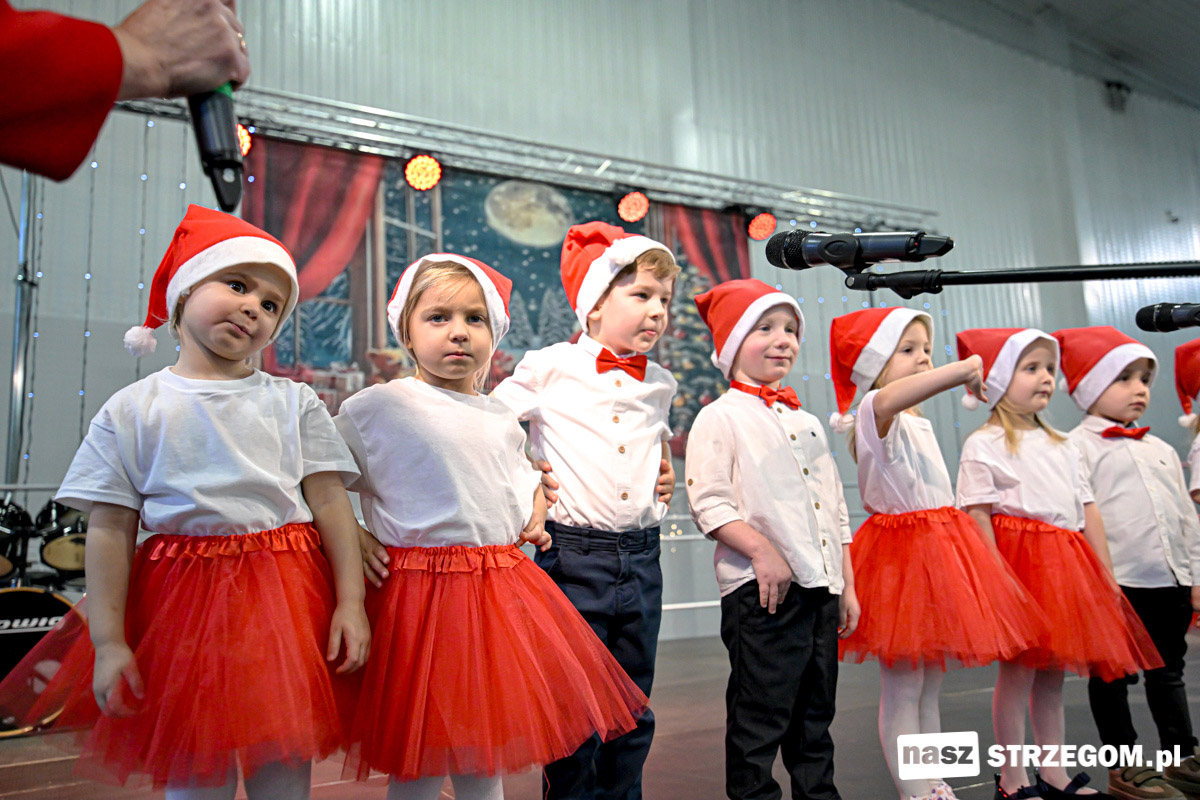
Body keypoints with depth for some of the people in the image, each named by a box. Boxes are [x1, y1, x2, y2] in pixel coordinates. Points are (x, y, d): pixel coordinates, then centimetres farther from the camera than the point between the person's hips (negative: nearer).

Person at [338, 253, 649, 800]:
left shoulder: (501, 419, 12)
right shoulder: (380, 405, -5)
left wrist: (535, 519, 7)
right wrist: (353, 537, -12)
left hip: (500, 585, 5)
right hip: (419, 590, -5)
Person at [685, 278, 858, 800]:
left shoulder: (806, 422, 18)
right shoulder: (720, 417, -4)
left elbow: (836, 510, 20)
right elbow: (707, 503, -13)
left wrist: (847, 586, 16)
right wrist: (763, 551, -22)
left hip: (821, 585, 7)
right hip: (762, 590, -7)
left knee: (816, 712, 17)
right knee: (761, 714, 0)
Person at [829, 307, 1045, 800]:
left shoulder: (919, 425, 18)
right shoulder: (875, 416, -12)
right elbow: (888, 399, -39)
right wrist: (962, 369, -45)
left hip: (938, 550, 9)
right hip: (900, 553, -9)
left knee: (929, 686, 15)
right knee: (902, 689, -2)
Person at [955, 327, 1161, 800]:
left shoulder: (1063, 447, 17)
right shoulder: (984, 445, -5)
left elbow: (1088, 513, 16)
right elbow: (979, 517, -11)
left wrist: (1106, 578, 12)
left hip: (1067, 568, 7)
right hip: (1020, 561, -7)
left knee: (1053, 671, 13)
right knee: (1018, 671, -1)